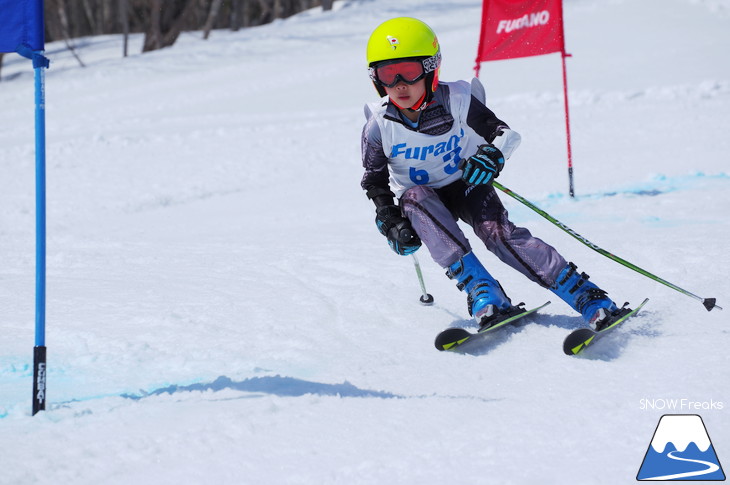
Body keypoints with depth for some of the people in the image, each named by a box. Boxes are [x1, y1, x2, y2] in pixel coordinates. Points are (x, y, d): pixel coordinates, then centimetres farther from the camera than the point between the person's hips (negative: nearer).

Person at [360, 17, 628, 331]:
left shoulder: (457, 101, -19)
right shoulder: (379, 127, -15)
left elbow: (505, 134, -12)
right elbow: (375, 183, -2)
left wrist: (493, 155, -35)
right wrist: (390, 222, -17)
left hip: (468, 186, -1)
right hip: (423, 203, 1)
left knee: (498, 232, -28)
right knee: (414, 196, -33)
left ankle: (587, 296, -33)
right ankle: (479, 289, -41)